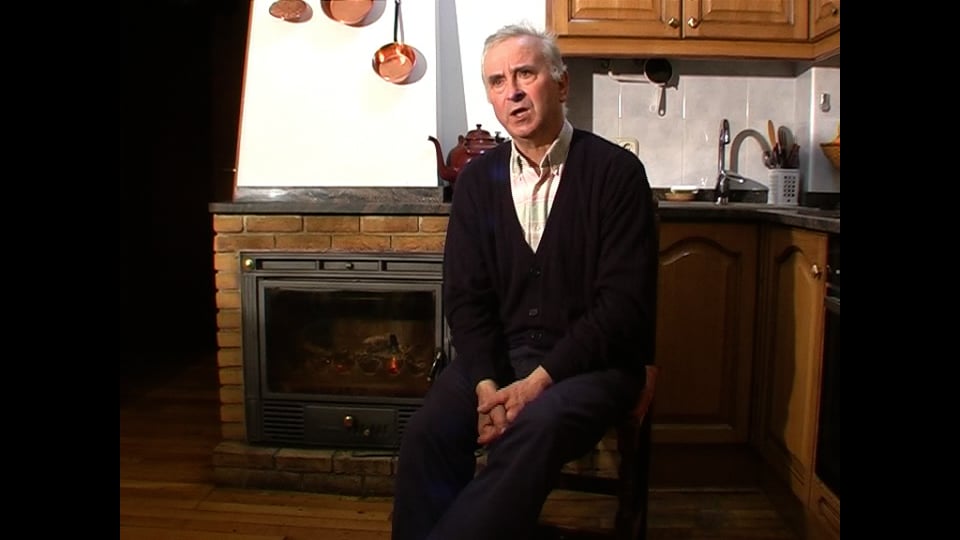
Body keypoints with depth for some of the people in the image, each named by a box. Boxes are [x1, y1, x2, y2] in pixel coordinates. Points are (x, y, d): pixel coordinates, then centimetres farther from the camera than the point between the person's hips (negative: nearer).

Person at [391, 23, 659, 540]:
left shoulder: (616, 172, -6)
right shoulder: (477, 179, 7)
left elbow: (624, 301, -11)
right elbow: (465, 296, 4)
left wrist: (540, 380, -19)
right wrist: (486, 384, -13)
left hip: (593, 359, -3)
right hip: (499, 353, 4)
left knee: (532, 431, -33)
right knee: (426, 434, -23)